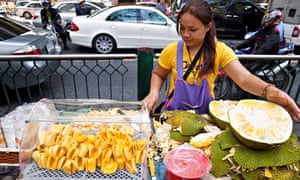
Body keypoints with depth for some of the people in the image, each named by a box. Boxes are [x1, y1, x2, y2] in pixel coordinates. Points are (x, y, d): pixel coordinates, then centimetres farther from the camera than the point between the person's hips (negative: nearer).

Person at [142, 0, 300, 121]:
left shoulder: (220, 50, -10)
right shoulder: (172, 50, -9)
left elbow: (244, 78, -22)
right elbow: (158, 75, 6)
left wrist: (271, 92, -40)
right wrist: (154, 92, -14)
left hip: (204, 115, 1)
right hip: (175, 113, 0)